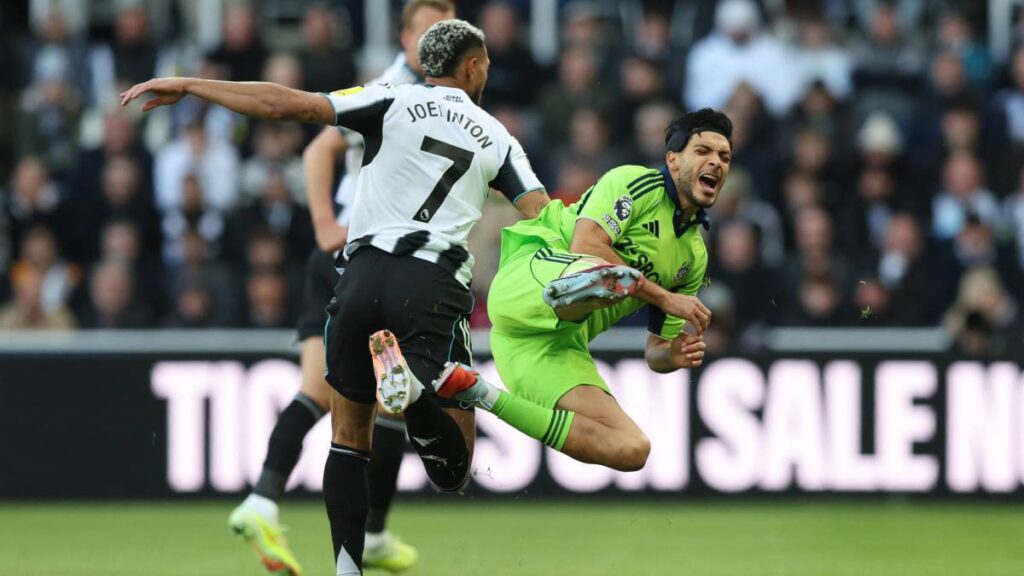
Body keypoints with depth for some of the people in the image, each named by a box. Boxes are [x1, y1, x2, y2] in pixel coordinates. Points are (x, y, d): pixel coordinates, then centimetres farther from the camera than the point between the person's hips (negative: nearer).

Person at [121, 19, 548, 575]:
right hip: (437, 289, -1)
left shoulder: (394, 102, 10)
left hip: (364, 276, 1)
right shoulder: (498, 139, 17)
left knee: (349, 437, 19)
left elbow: (288, 105, 2)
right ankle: (413, 387, -34)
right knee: (453, 471, -2)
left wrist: (187, 86, 8)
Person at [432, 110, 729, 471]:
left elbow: (655, 352, 27)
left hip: (563, 343, 9)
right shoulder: (635, 183, 5)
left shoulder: (695, 256, 25)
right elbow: (585, 245, -12)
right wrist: (665, 298, -12)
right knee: (615, 276, -38)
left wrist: (674, 356, 1)